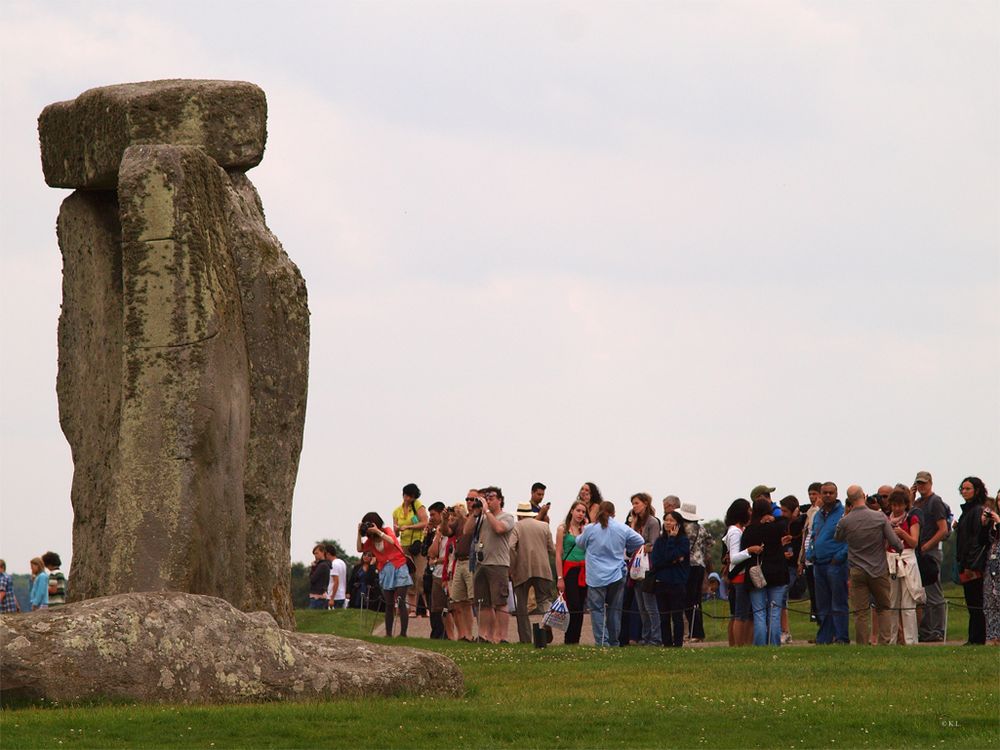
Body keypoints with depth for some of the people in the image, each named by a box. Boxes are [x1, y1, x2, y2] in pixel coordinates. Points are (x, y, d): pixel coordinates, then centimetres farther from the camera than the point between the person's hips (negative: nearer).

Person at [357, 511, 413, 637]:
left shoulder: (387, 530, -3)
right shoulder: (371, 539, 9)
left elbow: (392, 541, -23)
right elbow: (360, 548, -2)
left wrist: (378, 532, -24)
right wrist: (360, 534, -10)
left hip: (399, 568, -5)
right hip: (385, 571, 5)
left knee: (400, 602, -11)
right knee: (389, 604, 6)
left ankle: (403, 633, -14)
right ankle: (388, 633, 8)